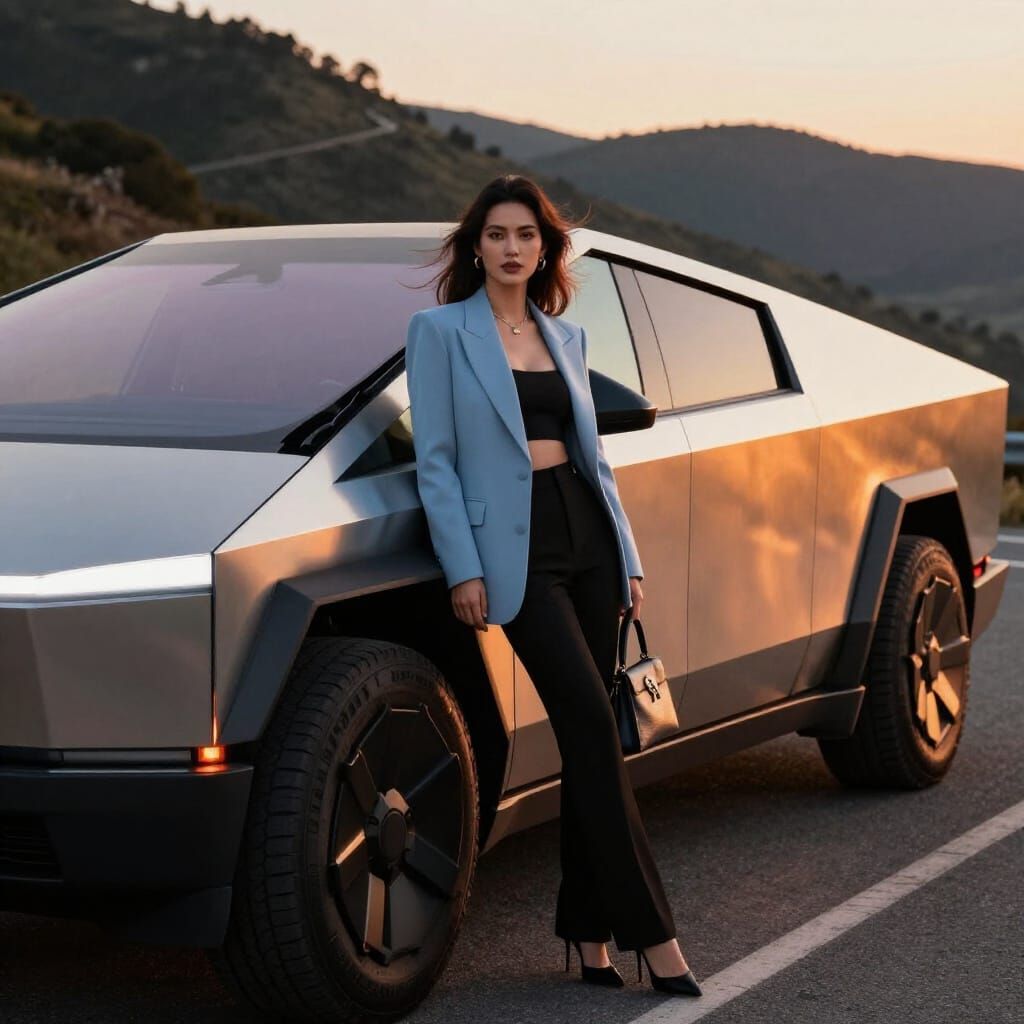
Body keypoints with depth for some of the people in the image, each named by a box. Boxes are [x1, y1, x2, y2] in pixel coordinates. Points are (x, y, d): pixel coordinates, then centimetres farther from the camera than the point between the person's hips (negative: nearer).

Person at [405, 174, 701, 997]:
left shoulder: (566, 336, 16)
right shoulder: (441, 330, 1)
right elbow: (435, 460, -4)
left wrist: (628, 555, 13)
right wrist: (463, 569, -11)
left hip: (586, 530, 6)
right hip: (517, 544, -5)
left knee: (588, 740, 4)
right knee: (594, 729, -13)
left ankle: (590, 933, 11)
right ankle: (651, 931, -10)